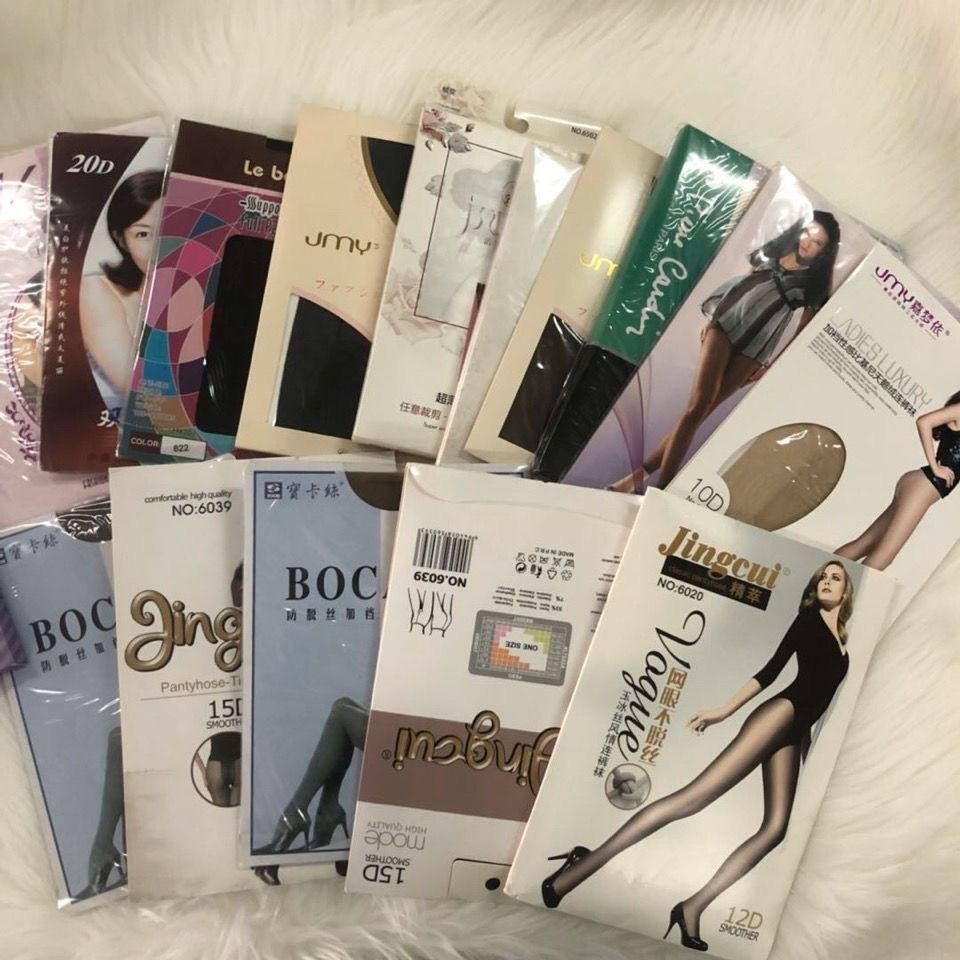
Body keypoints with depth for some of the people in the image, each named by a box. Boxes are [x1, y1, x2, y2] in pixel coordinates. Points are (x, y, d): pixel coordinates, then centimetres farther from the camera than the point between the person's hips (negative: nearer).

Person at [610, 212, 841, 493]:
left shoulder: (816, 282, 5)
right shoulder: (775, 252, 13)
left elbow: (804, 331, 4)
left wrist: (771, 364, -2)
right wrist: (711, 317, 11)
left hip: (754, 349, -1)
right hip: (725, 326, 1)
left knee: (699, 410, -7)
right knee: (697, 406, -14)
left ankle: (643, 473, -5)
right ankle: (662, 485, -14)